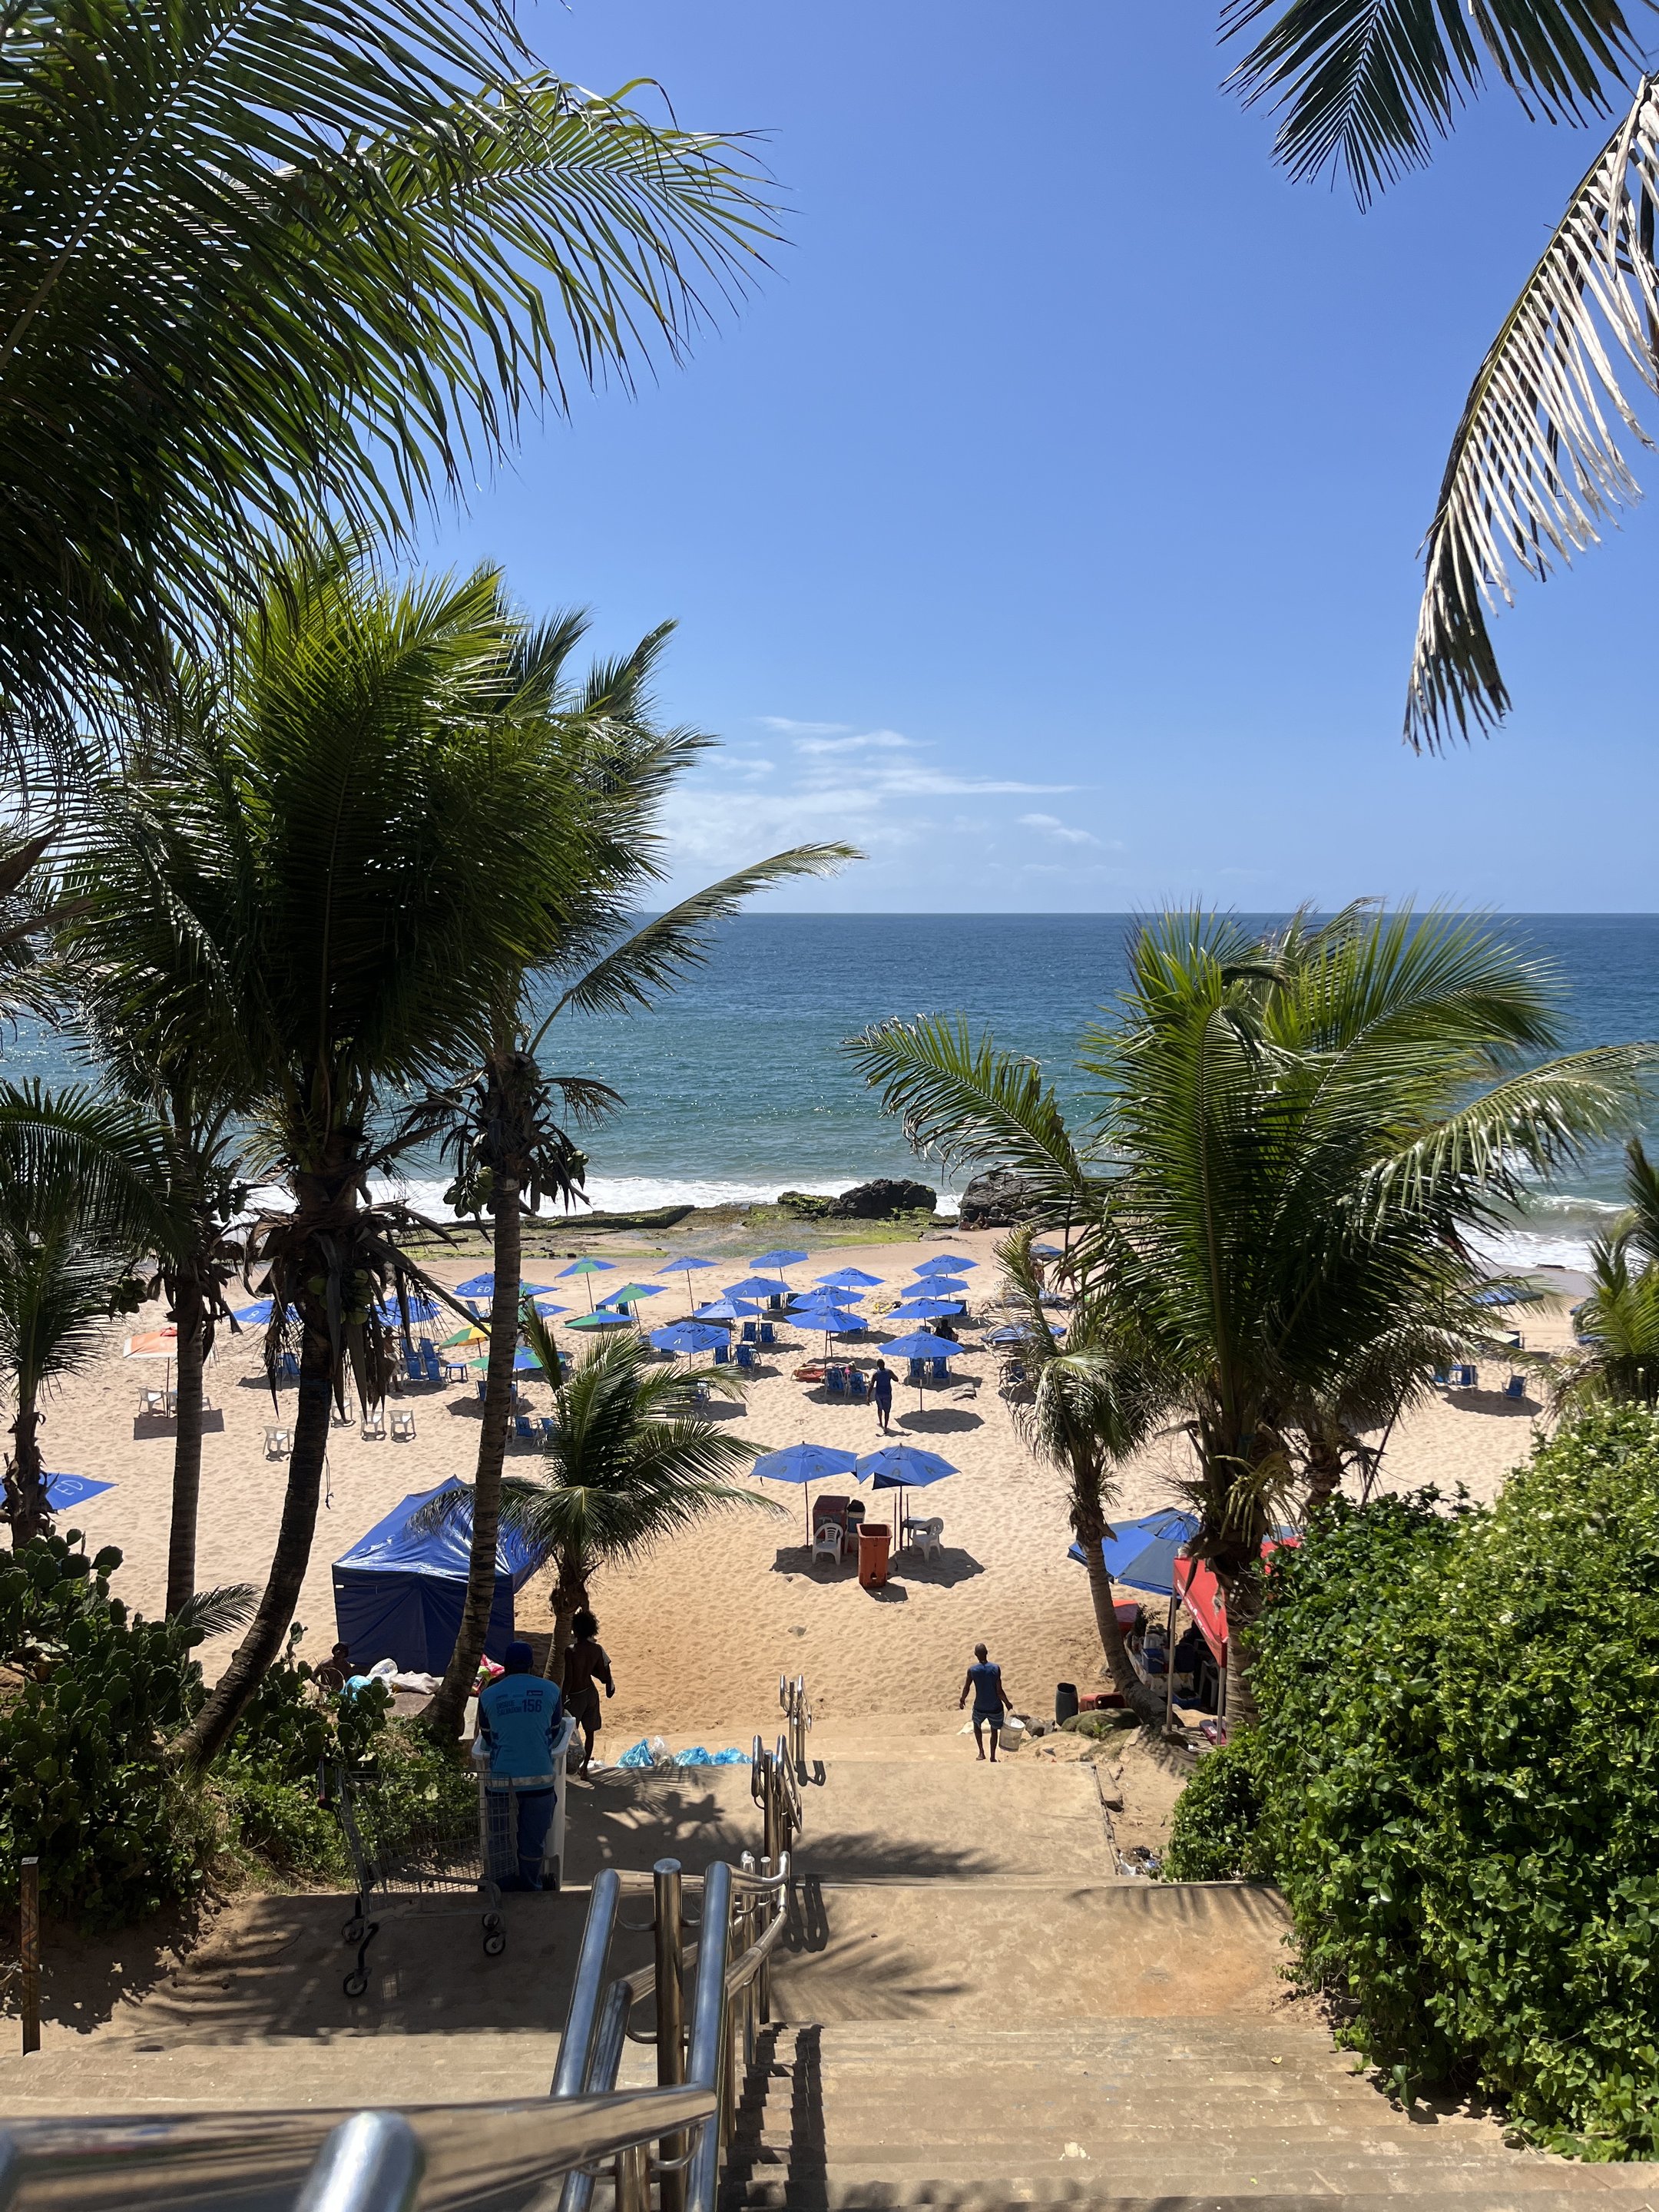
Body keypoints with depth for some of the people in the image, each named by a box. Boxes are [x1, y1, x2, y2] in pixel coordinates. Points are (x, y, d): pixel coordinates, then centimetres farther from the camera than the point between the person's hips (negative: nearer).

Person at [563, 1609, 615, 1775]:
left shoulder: (570, 1651, -24)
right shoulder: (597, 1649, -9)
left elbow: (568, 1680, -23)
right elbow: (604, 1677, -3)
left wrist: (562, 1699, -13)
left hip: (575, 1696, -5)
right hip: (591, 1693, 5)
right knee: (589, 1731, 19)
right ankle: (585, 1765, 30)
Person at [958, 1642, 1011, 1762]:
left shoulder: (972, 1670, -15)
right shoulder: (996, 1668, -17)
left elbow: (966, 1688, -5)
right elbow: (999, 1692, -15)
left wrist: (962, 1700, 15)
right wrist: (1007, 1703, 1)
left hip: (980, 1707, 0)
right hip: (995, 1707, 0)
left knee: (977, 1725, 31)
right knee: (994, 1730, 24)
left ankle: (982, 1752, 26)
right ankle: (993, 1758, 30)